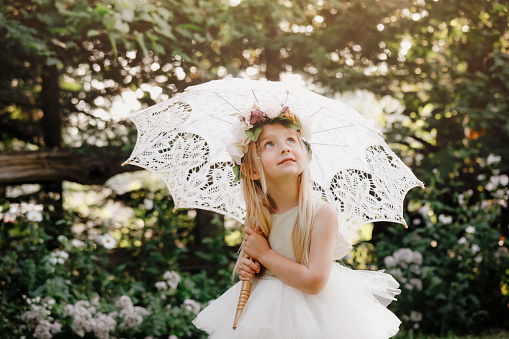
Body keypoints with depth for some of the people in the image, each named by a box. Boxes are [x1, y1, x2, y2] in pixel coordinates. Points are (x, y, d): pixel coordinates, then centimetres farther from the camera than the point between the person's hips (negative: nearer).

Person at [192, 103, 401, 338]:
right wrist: (245, 267, -9)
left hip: (311, 315, -4)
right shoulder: (259, 217, -6)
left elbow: (314, 282, -27)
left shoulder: (322, 213, -21)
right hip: (268, 309, 4)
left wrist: (264, 253, -20)